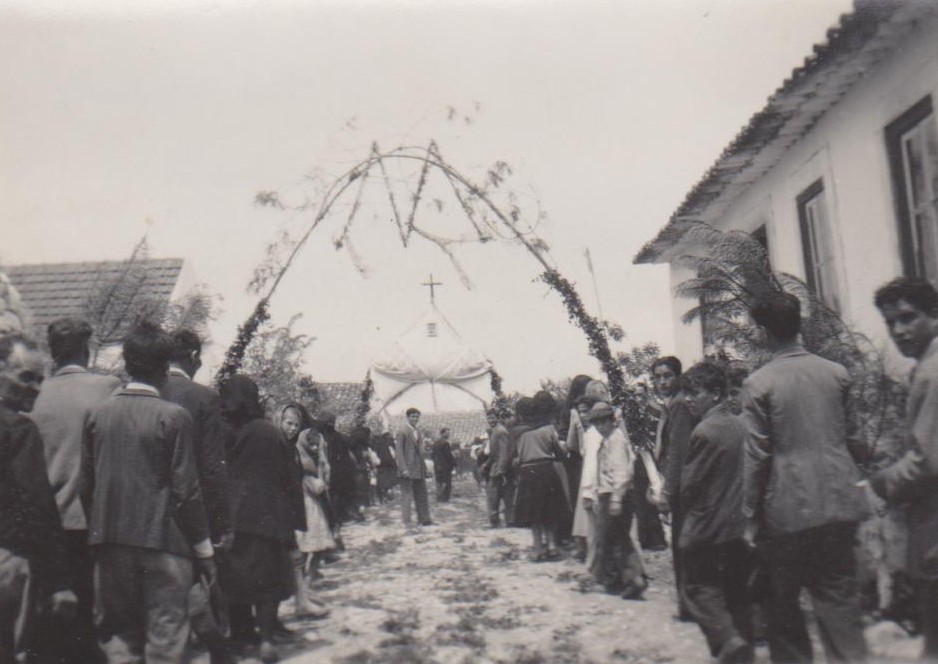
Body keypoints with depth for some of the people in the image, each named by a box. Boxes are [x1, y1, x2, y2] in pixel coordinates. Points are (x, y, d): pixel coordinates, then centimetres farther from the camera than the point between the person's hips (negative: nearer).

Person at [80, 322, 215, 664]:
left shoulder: (98, 414, 1)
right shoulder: (173, 416, -11)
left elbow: (86, 483, 6)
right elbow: (185, 489, -11)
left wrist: (98, 530, 18)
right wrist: (205, 551, -3)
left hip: (110, 540, 5)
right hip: (162, 539, -4)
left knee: (118, 630, 16)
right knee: (165, 636, 5)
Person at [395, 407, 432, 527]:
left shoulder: (417, 432, 15)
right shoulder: (402, 431, -10)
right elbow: (398, 451, -14)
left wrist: (424, 467, 14)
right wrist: (404, 469, -21)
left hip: (418, 470, 8)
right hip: (407, 470, -8)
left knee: (422, 495, 12)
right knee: (406, 495, -2)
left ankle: (424, 519, 19)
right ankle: (407, 522, 4)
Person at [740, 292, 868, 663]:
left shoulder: (758, 384, -10)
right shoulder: (836, 374, 3)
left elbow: (756, 457, -11)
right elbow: (854, 441, 9)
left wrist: (750, 519, -4)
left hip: (787, 511, -4)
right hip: (839, 504, 4)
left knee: (784, 601, 12)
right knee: (839, 598, 10)